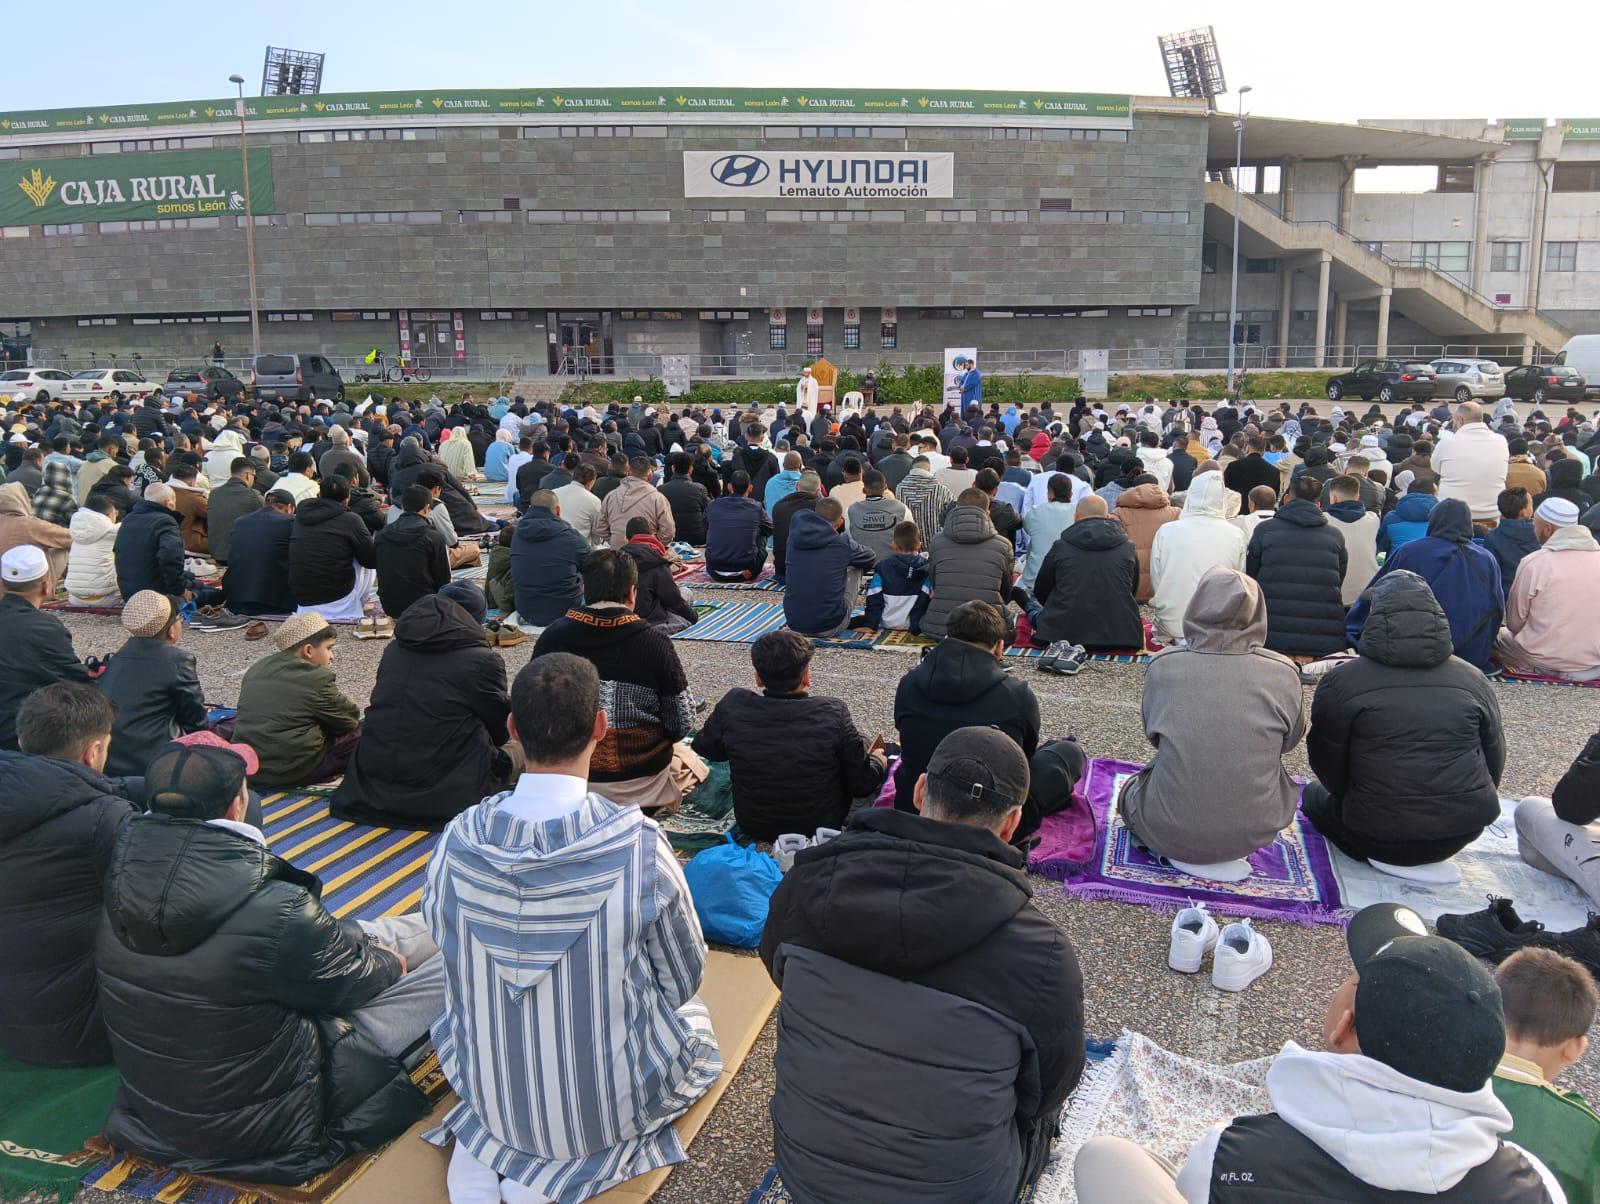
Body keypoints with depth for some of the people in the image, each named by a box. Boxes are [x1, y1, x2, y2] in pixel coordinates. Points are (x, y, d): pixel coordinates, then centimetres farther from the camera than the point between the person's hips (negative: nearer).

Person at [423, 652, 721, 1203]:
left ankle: (480, 1143, 10)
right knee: (696, 1021, 27)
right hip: (608, 1102, -3)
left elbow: (459, 966, 1)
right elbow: (683, 978, -8)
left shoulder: (458, 839, -16)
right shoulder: (640, 846, -25)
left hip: (488, 1090, 4)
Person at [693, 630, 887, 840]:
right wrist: (879, 759, 7)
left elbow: (703, 748, 0)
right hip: (821, 828, -2)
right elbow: (864, 784, -15)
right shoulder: (832, 714, -25)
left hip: (752, 829, 3)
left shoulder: (733, 705, -20)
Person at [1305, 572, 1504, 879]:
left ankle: (1389, 859, 10)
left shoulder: (1340, 681, -11)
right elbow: (1495, 757, 9)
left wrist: (1359, 801, 18)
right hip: (1467, 829, 5)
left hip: (1381, 836, -5)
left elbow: (1327, 766, -2)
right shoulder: (1473, 679, 0)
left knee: (1315, 795, 22)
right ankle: (1429, 857, 17)